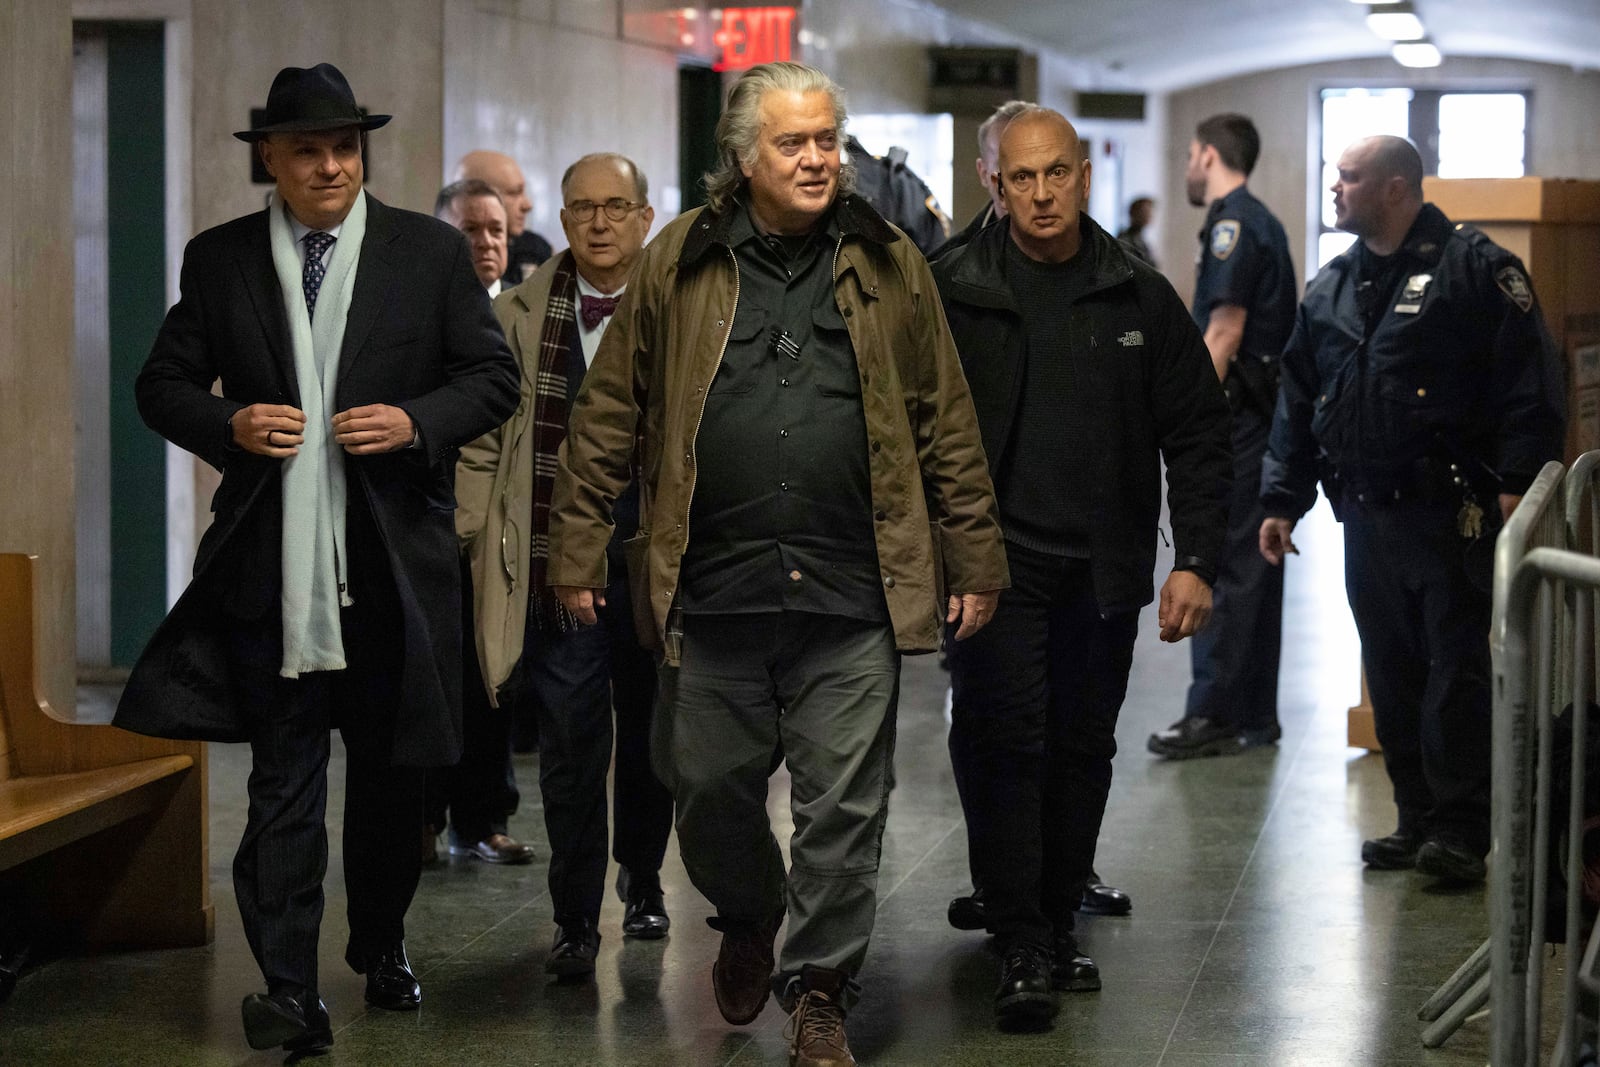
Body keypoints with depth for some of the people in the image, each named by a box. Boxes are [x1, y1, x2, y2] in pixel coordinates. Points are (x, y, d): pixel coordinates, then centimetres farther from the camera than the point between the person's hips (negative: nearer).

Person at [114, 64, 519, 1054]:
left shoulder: (433, 252, 4)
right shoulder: (218, 260, 6)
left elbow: (494, 377, 4)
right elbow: (164, 385, 9)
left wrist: (414, 422, -14)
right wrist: (230, 425, -11)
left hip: (393, 559, 1)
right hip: (272, 560, -1)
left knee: (391, 769, 13)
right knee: (284, 777, -3)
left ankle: (383, 947, 32)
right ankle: (289, 988, -3)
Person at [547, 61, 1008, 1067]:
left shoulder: (889, 266, 5)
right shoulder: (680, 263, 4)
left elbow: (946, 422, 7)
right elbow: (611, 413, 6)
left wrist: (974, 558, 4)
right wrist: (578, 548, 2)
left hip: (852, 599, 0)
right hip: (712, 591, 1)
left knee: (843, 806, 2)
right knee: (711, 789, 12)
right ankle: (748, 920, 41)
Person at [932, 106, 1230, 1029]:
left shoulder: (1141, 298, 6)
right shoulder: (954, 293, -1)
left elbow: (1199, 434, 8)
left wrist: (1196, 561, 0)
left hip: (1103, 571, 3)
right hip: (997, 562, -3)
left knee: (1083, 749, 10)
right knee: (1004, 744, -8)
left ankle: (1060, 922, 23)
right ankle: (1023, 950, -5)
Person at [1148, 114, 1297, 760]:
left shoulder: (1232, 224, -13)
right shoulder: (1261, 222, 18)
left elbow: (1224, 331, -20)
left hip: (1236, 415, -10)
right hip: (1266, 411, 10)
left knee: (1223, 567, -8)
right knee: (1253, 567, 12)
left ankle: (1212, 714, -7)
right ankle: (1255, 715, 17)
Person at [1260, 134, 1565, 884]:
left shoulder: (1473, 268, -5)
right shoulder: (1329, 290, 16)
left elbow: (1529, 386, -10)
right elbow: (1298, 404, 20)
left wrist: (1516, 485, -17)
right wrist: (1281, 500, 15)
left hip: (1448, 514, -7)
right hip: (1366, 514, 7)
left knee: (1455, 670, -5)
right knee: (1392, 674, 9)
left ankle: (1461, 829, 0)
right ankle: (1418, 820, 19)